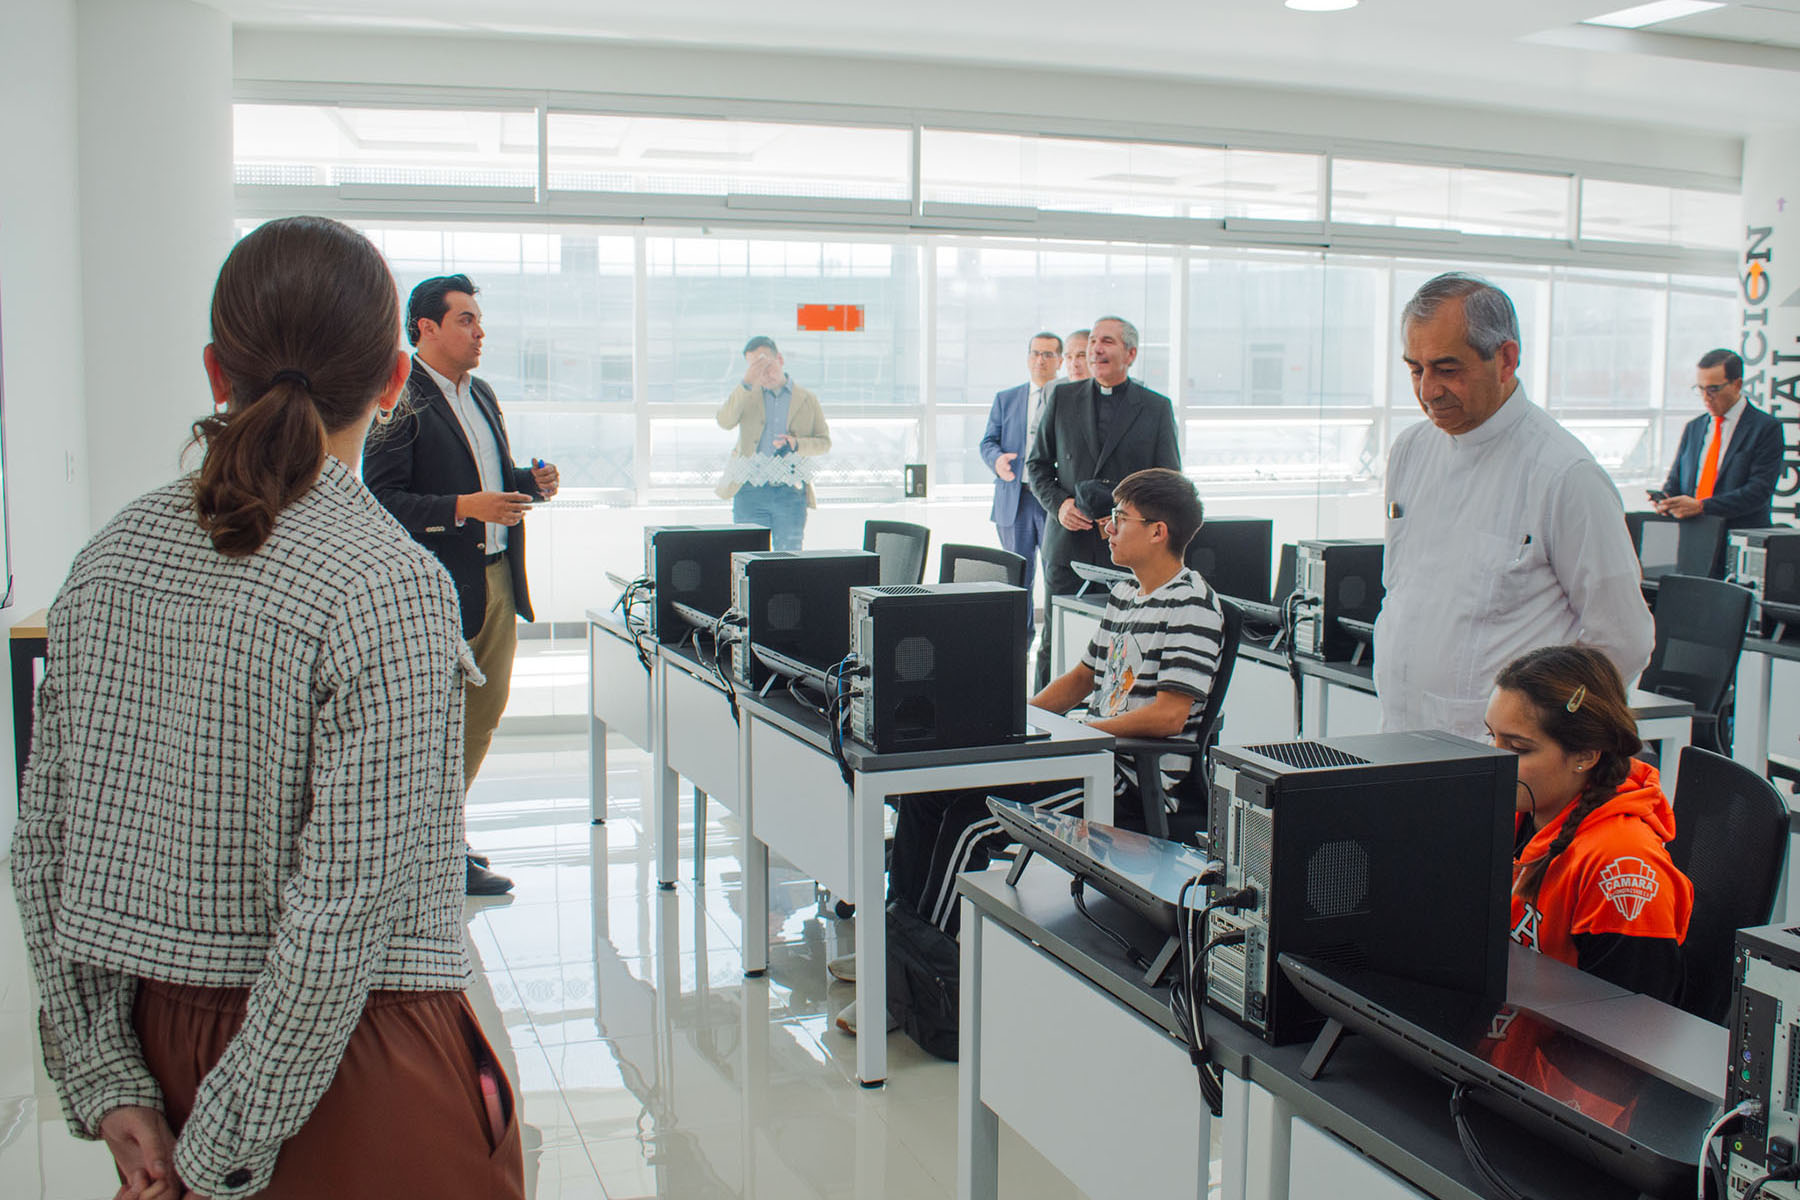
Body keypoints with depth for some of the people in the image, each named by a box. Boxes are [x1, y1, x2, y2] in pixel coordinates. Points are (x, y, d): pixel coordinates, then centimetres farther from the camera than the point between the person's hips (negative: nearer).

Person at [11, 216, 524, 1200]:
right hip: (354, 1054, -5)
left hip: (161, 1034, 6)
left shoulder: (110, 556, -1)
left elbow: (43, 851, 3)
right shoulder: (391, 588, -20)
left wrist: (107, 1081, 6)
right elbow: (345, 911, -22)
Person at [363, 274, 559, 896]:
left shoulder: (482, 395, 15)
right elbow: (383, 500, -18)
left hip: (498, 581, 9)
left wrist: (530, 481, 4)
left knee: (484, 716, 15)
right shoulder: (401, 402, -12)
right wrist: (464, 508, -26)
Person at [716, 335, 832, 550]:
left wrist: (798, 444, -10)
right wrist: (747, 384, -17)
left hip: (791, 493, 0)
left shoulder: (807, 399, 11)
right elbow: (725, 422, -8)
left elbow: (825, 442, 10)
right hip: (750, 491, 0)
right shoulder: (746, 396, 10)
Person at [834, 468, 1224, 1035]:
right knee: (928, 788, -1)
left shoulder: (1192, 606, -14)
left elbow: (1168, 716, -23)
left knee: (970, 818, -22)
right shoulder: (1123, 593, 15)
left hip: (1136, 780, -9)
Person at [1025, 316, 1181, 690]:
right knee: (1054, 643, 3)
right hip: (1068, 544, 1)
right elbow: (1037, 464, 13)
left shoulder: (1157, 408, 4)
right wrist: (1058, 504, -6)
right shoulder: (1062, 398, 8)